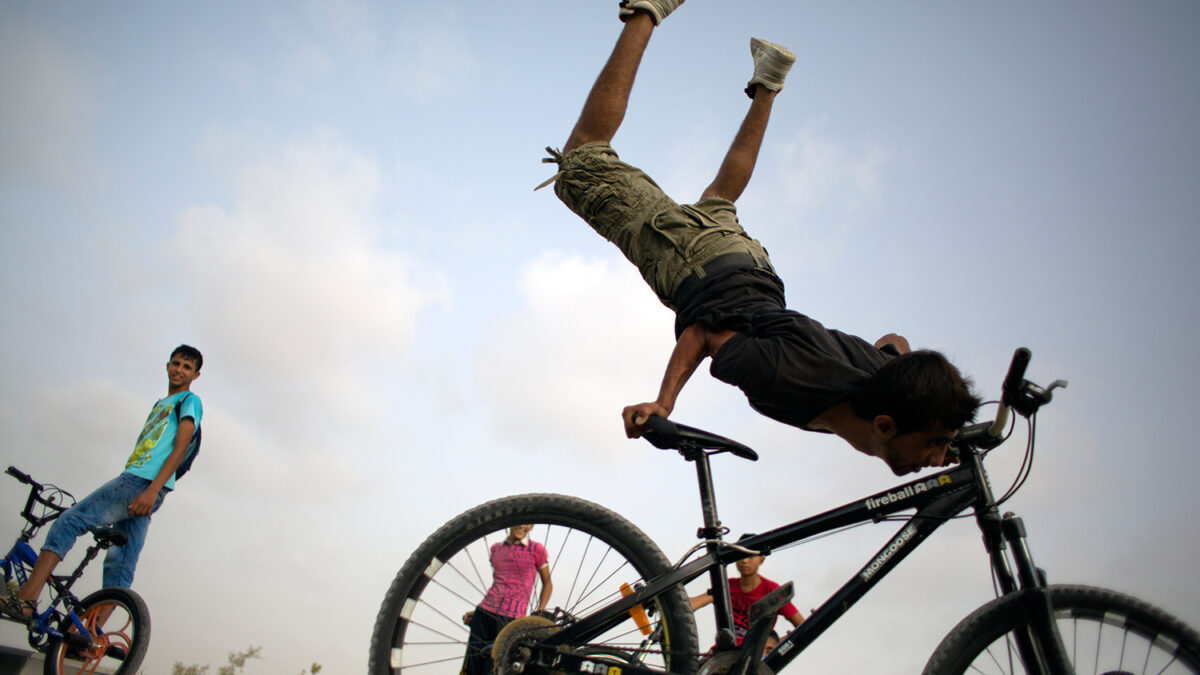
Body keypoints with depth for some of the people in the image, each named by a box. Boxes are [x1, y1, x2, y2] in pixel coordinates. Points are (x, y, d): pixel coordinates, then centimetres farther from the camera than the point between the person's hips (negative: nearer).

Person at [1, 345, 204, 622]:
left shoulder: (190, 401, 3)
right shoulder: (160, 404, 30)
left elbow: (180, 449, -10)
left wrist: (152, 490, -21)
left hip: (143, 482, -8)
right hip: (135, 487, 8)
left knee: (68, 521, -13)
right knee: (120, 566, 3)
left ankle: (25, 600, -20)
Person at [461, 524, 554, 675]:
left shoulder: (536, 550, 1)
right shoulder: (495, 548, 13)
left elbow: (547, 584, 8)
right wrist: (476, 611, 14)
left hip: (511, 618, -4)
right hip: (484, 612, 4)